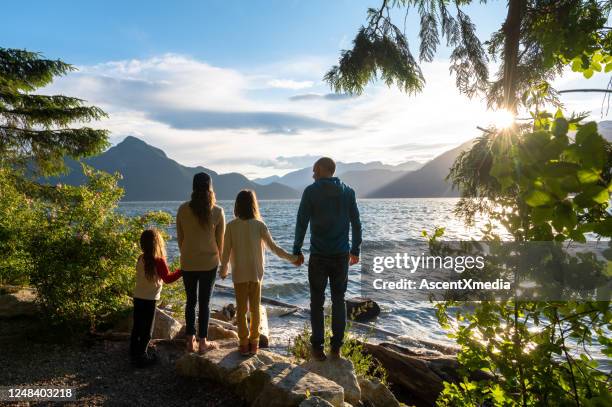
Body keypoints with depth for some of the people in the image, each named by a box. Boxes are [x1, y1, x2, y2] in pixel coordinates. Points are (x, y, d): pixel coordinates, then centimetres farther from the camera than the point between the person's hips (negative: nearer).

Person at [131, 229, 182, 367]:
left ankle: (134, 353, 28)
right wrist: (182, 271, -5)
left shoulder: (141, 259, 1)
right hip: (149, 300, -6)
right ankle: (141, 357, 12)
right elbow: (168, 278, -12)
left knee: (137, 327, 17)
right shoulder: (159, 261, -18)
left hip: (138, 297, 6)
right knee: (147, 331, 6)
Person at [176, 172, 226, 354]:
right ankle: (203, 342, 15)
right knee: (205, 302, 7)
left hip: (188, 262, 2)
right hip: (209, 262, -2)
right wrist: (220, 259, 15)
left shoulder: (183, 209, -4)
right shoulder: (217, 212, -9)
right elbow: (220, 240, -1)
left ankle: (190, 342, 19)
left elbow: (180, 237, 3)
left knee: (191, 301, 14)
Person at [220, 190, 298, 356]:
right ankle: (254, 343, 20)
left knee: (241, 309, 11)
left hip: (239, 274, 0)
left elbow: (226, 251, -3)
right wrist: (291, 258, 2)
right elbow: (273, 247, -9)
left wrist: (223, 270, 12)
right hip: (256, 273, 0)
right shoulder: (259, 225, -9)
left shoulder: (231, 226, -8)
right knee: (255, 309, 13)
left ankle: (244, 343, 16)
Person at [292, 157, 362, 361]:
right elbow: (356, 223, 6)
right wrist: (355, 250, 14)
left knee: (317, 302, 8)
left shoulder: (311, 191, -5)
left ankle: (318, 347, 12)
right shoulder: (348, 191, 4)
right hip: (342, 255, 3)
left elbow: (301, 223, -6)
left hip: (318, 255, -3)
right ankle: (336, 347, 18)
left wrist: (297, 250, 2)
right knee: (339, 300, 13)